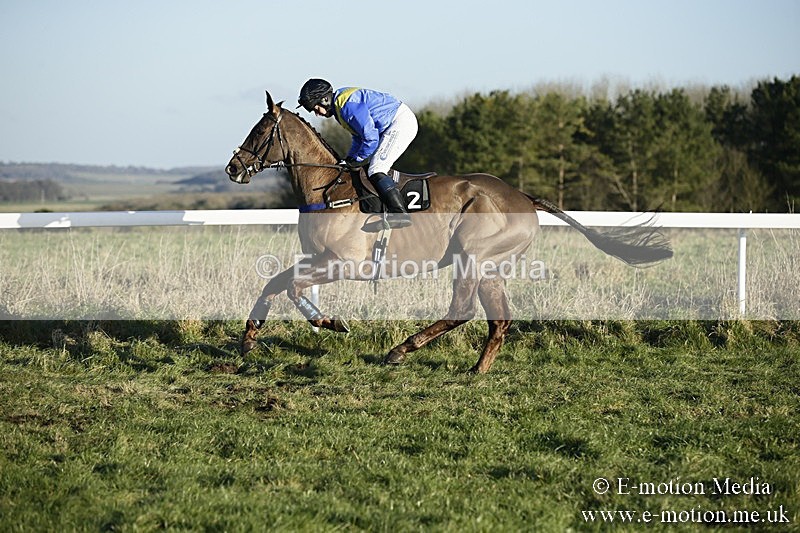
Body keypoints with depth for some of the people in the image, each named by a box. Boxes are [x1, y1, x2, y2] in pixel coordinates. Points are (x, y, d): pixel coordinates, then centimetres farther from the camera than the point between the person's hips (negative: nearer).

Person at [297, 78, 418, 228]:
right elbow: (359, 137, 22)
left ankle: (400, 213, -24)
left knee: (375, 171, -17)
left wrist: (356, 161, -10)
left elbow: (371, 138, -24)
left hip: (402, 122, -11)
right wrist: (349, 161, 11)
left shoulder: (347, 105, -23)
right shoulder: (339, 107, 12)